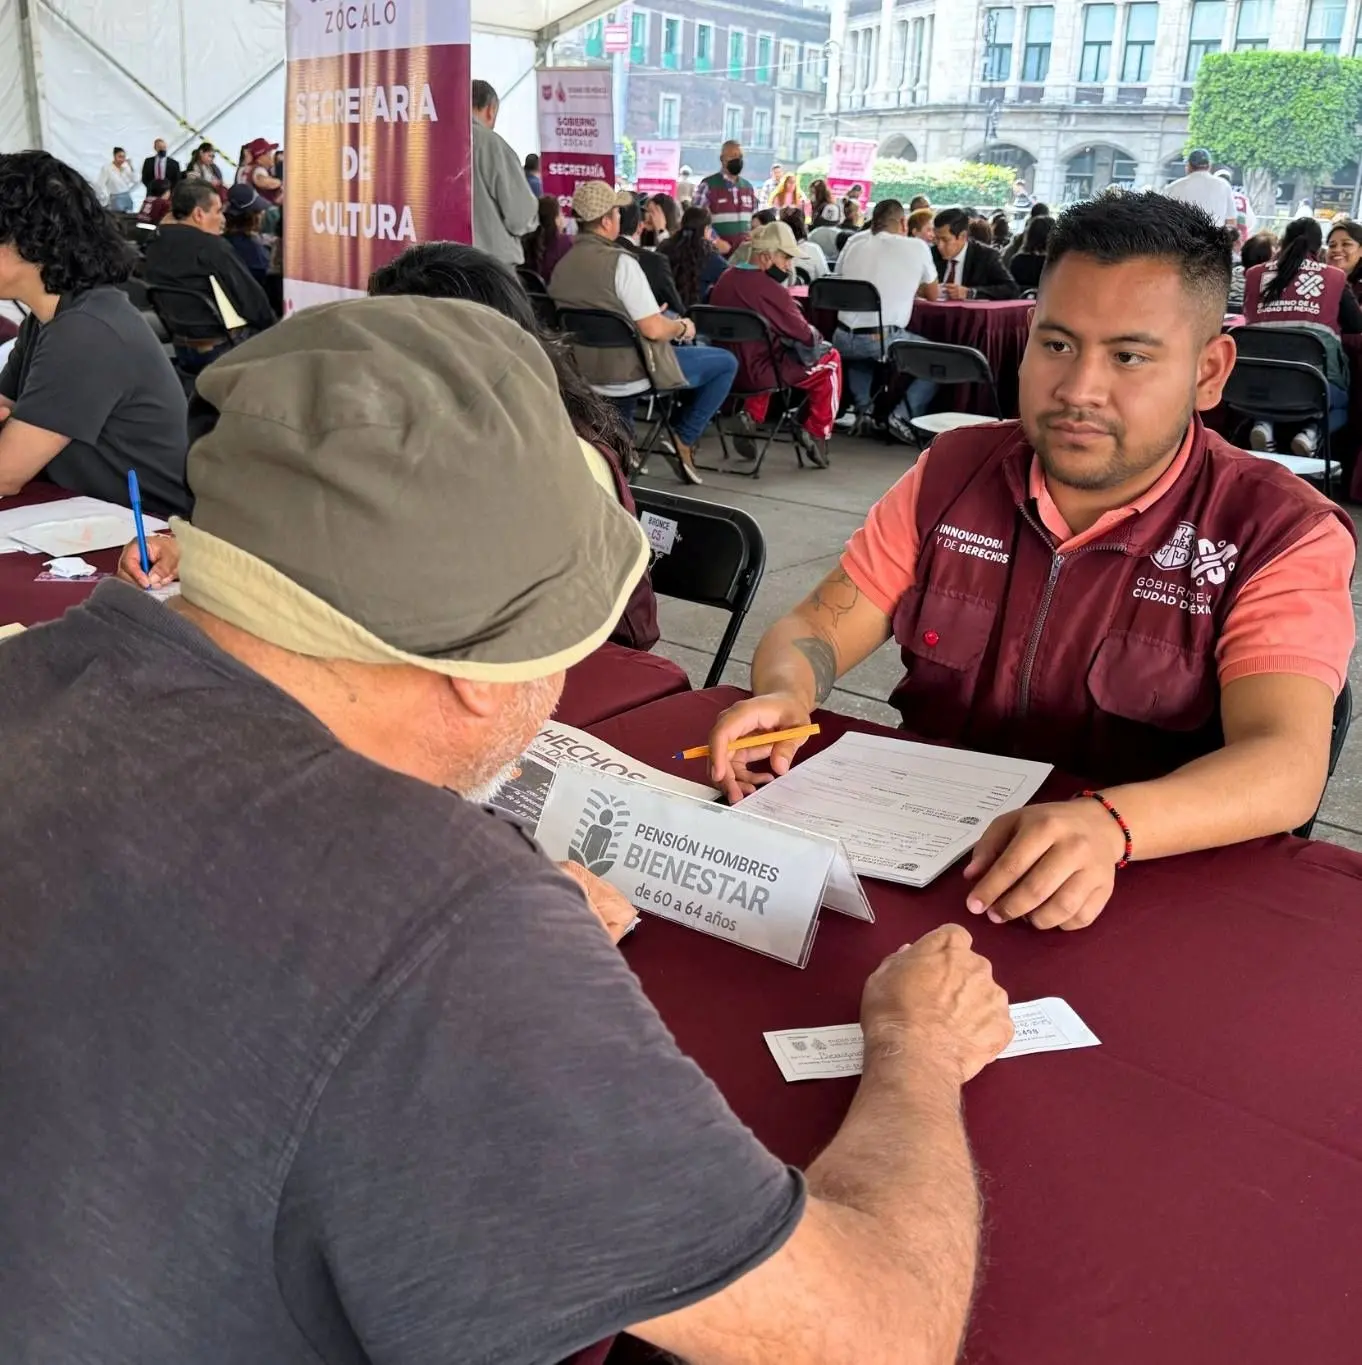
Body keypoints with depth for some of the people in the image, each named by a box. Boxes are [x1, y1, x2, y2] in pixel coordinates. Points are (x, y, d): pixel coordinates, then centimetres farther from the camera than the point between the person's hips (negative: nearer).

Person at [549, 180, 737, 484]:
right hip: (628, 374, -8)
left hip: (585, 374, 8)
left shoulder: (561, 266, 1)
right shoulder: (620, 262, -21)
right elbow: (654, 330, -23)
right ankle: (684, 438, 9)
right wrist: (682, 328, -1)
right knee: (725, 363, 5)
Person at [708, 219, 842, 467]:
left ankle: (751, 419, 30)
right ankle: (816, 433, 16)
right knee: (831, 360, 10)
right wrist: (818, 338, 8)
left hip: (727, 370, 8)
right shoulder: (768, 288, -21)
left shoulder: (725, 278, 3)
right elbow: (805, 335, -13)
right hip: (758, 372, -8)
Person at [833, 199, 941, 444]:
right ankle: (903, 415, 2)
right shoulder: (917, 247, 5)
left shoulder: (854, 246, 14)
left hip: (844, 340, 4)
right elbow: (933, 295, 19)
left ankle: (863, 409, 21)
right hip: (886, 341, -4)